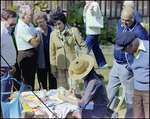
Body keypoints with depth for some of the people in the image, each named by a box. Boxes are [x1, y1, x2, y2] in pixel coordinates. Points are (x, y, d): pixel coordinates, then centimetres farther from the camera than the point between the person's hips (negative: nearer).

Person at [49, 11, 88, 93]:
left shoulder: (73, 31, -6)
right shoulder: (53, 34, 2)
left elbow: (83, 46, -1)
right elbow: (52, 53, 8)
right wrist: (53, 69, 7)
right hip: (59, 66, 3)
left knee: (74, 88, -4)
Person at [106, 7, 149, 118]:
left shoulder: (139, 32, -25)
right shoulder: (121, 23, -2)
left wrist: (130, 68, -18)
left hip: (127, 67, -8)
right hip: (116, 64, 8)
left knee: (130, 96, 7)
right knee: (109, 92, 22)